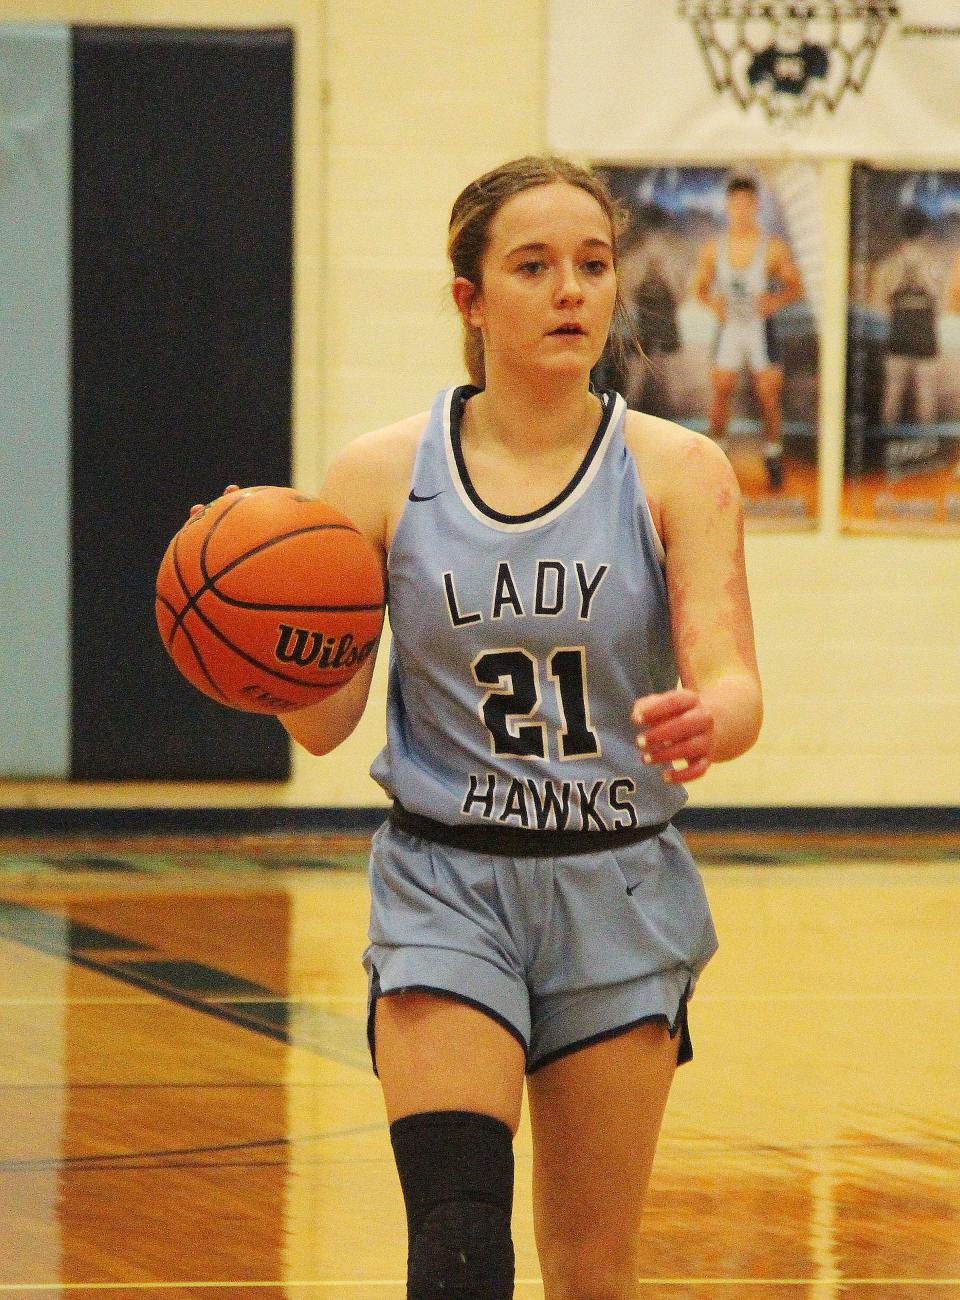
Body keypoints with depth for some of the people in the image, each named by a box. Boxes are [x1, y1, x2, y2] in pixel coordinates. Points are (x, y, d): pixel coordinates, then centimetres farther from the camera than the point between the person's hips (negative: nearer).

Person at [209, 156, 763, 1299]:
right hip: (446, 885, -1)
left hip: (616, 894, 1)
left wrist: (705, 720, -37)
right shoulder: (382, 477, -2)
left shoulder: (676, 474, -2)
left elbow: (734, 684, -13)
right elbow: (324, 723, -1)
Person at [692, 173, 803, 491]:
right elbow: (700, 287, 12)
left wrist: (776, 300, -17)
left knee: (769, 395, -2)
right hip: (729, 326, 2)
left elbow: (795, 287, 3)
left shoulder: (774, 247, -2)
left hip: (760, 326, -2)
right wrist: (712, 302, -10)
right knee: (720, 391, -5)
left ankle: (773, 455, 10)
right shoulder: (713, 249, 4)